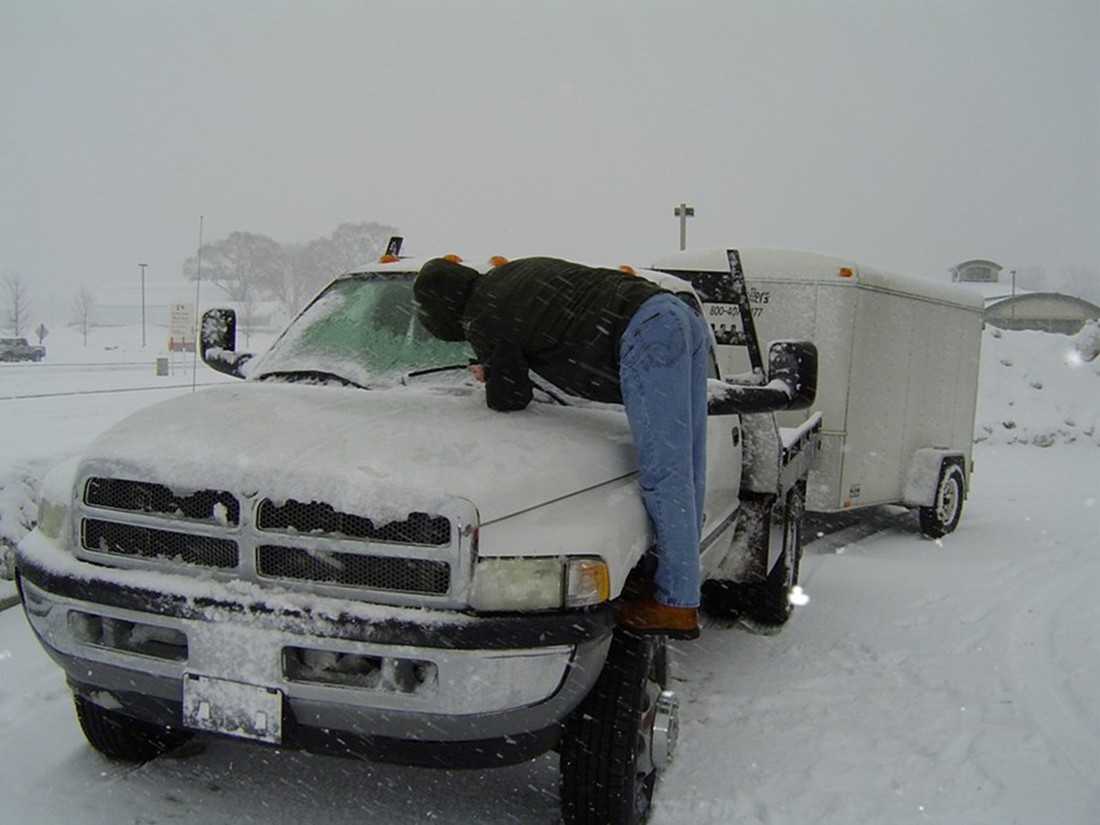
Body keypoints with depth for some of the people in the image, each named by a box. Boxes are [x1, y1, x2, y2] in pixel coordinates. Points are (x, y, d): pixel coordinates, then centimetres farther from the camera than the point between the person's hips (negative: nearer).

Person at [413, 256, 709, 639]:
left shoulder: (483, 322, 0)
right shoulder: (513, 274, 26)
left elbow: (510, 399, 9)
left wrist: (494, 381, 31)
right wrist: (496, 369, 35)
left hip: (645, 336, -9)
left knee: (664, 474, -8)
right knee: (683, 470, 11)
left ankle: (677, 604, -3)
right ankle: (678, 578, 20)